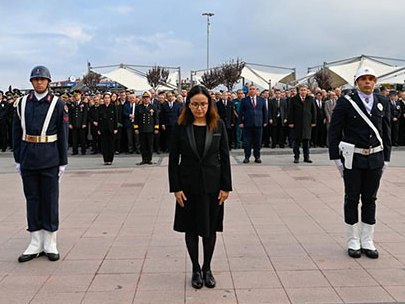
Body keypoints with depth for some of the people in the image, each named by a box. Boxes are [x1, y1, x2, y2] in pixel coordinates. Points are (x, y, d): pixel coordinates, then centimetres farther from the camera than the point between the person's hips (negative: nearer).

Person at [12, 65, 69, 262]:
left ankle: (50, 244, 15)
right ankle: (36, 244, 18)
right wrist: (18, 159, 6)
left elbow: (63, 135, -1)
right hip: (28, 159, 3)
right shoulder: (22, 103, 6)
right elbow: (17, 132, 9)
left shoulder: (57, 104, -1)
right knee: (32, 199, 8)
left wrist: (63, 162, -3)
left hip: (49, 160, -3)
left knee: (50, 200, 4)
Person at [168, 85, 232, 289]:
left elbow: (225, 156, -1)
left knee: (210, 229, 10)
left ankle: (207, 268, 29)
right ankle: (196, 270, 26)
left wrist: (226, 187, -4)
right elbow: (173, 159, -3)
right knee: (191, 229, 10)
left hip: (212, 186, 1)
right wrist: (176, 188, -8)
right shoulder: (181, 127, -5)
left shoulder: (218, 125, -3)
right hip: (188, 186, 0)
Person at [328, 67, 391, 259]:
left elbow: (386, 133, 12)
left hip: (375, 158, 4)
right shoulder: (345, 103, -5)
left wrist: (386, 158, 8)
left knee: (370, 200, 10)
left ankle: (367, 241, 20)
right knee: (352, 199, 5)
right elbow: (334, 131, -4)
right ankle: (353, 242, 16)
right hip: (353, 158, -3)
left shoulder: (383, 104, 8)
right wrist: (336, 157, -7)